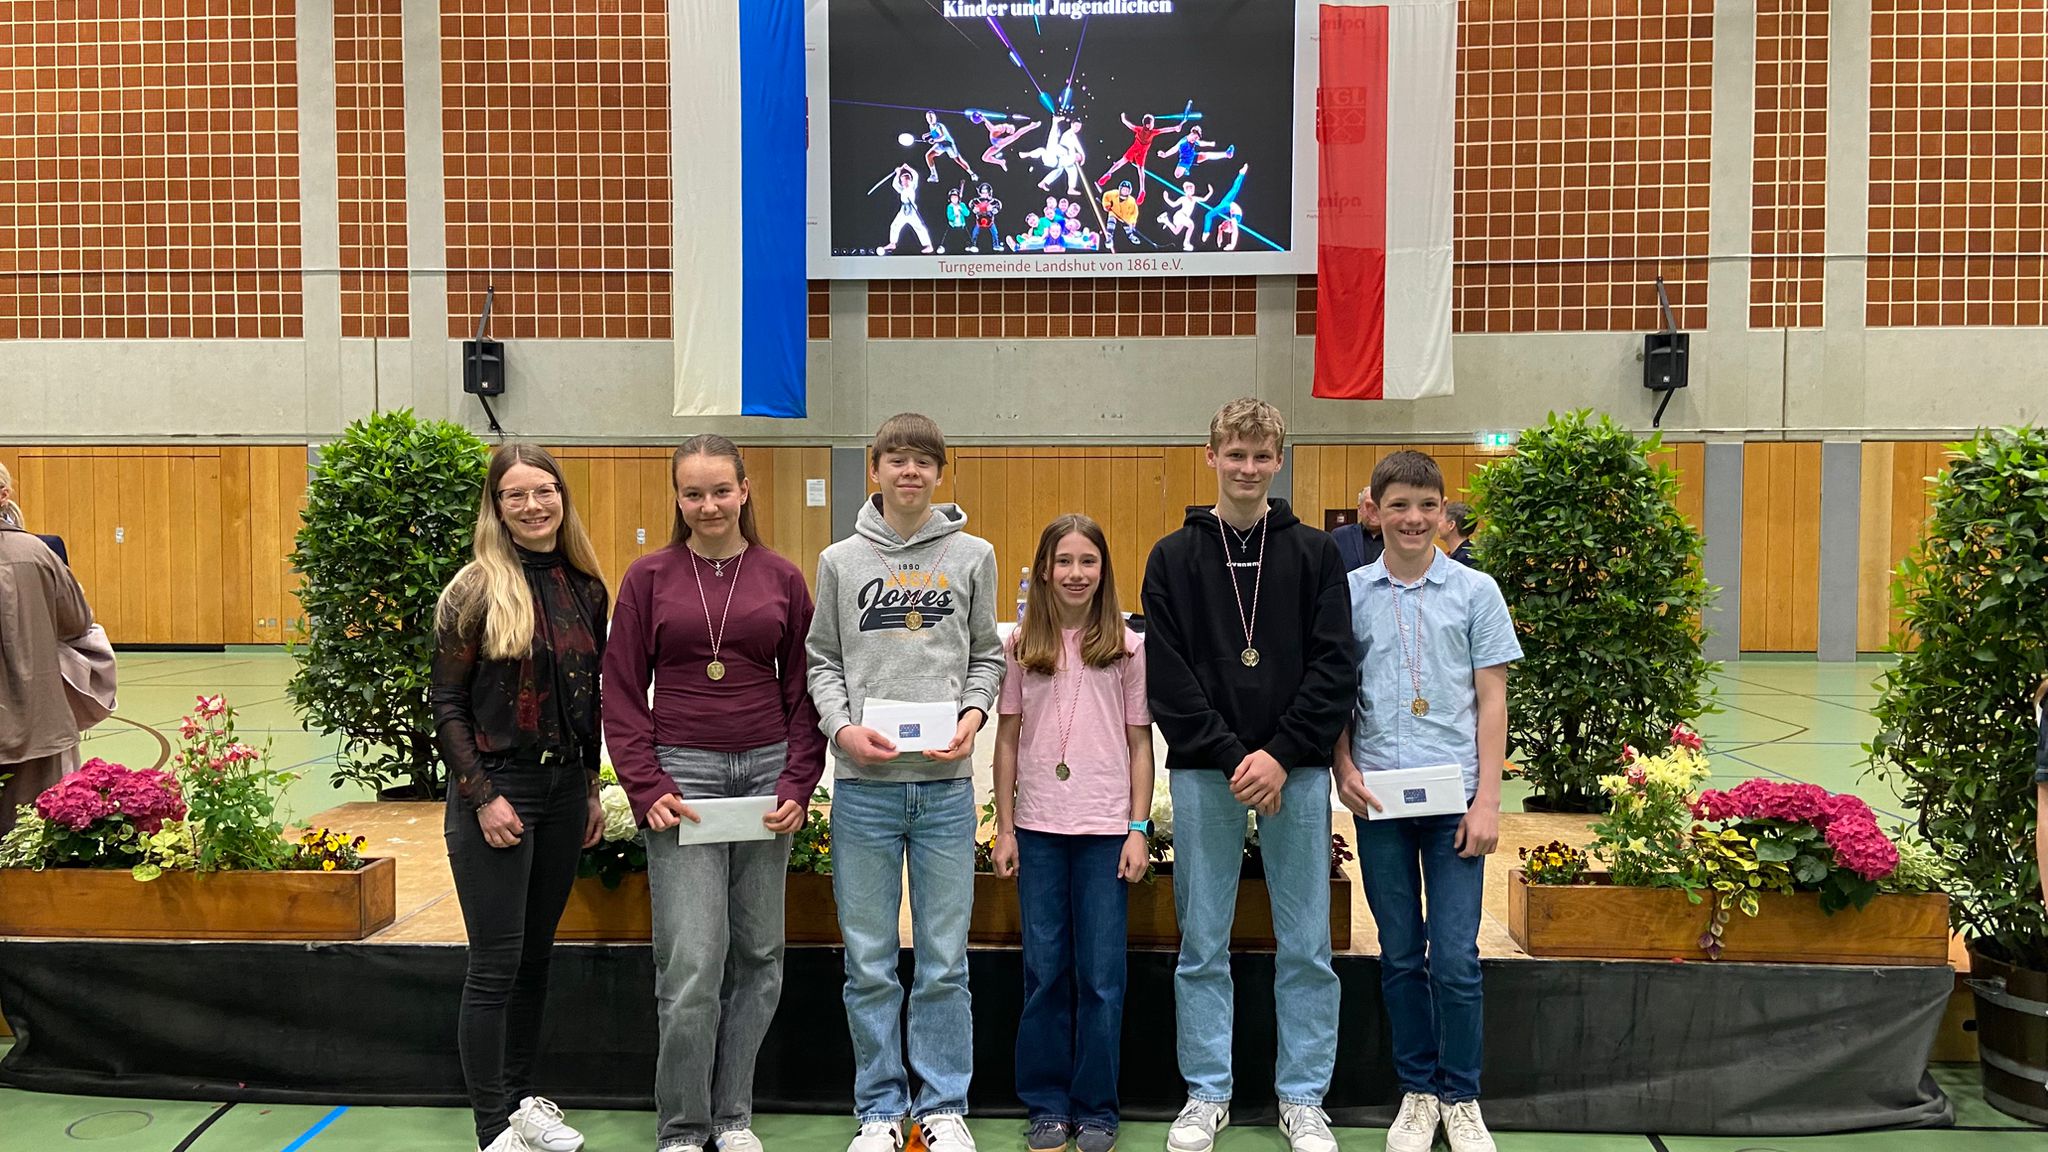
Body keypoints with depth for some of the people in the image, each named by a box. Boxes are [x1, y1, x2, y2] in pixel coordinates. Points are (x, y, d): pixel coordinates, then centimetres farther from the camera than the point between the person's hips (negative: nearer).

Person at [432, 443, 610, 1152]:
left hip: (565, 786, 5)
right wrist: (483, 797, -14)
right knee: (496, 964, -1)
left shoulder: (585, 588, 6)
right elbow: (446, 703, -9)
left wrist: (590, 788, 12)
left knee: (536, 954, 15)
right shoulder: (478, 589, -9)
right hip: (496, 786, -5)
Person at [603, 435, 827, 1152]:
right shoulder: (650, 577, 3)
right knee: (692, 962, -7)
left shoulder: (781, 579, 7)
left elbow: (802, 692, 9)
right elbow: (623, 694, 2)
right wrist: (647, 787, -8)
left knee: (757, 956, 8)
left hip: (766, 773, 3)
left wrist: (798, 785, -1)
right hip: (682, 775, -2)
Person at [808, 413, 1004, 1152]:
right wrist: (843, 727, -8)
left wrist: (973, 713, -7)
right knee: (869, 963, 6)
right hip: (863, 785, 0)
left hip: (946, 784, 0)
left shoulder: (972, 556, 7)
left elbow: (987, 656, 11)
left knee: (944, 960, 5)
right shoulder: (840, 561, 7)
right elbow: (822, 661, 9)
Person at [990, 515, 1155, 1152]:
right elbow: (1007, 739, 7)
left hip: (1106, 828, -1)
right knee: (1044, 969, 7)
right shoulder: (1022, 646, 6)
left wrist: (1139, 830, -3)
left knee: (1100, 974, 3)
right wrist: (1004, 827, 3)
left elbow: (1140, 743, 3)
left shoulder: (1128, 647, 2)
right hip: (1038, 827, 2)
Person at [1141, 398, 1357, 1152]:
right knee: (1203, 946, 7)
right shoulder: (1174, 558, 5)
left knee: (1306, 947, 6)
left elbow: (1334, 666, -1)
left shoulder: (1314, 554, 6)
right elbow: (1167, 675, -2)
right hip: (1203, 773, 0)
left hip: (1297, 771, 0)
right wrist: (1229, 756, -11)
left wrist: (1282, 755, -11)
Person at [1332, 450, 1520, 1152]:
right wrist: (1344, 769, -6)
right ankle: (1418, 1092, 25)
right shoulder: (1351, 593, 4)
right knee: (1401, 957, 10)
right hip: (1379, 799, 1)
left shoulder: (1476, 592, 1)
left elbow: (1491, 701, 1)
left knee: (1455, 960, -1)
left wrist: (1487, 800, -5)